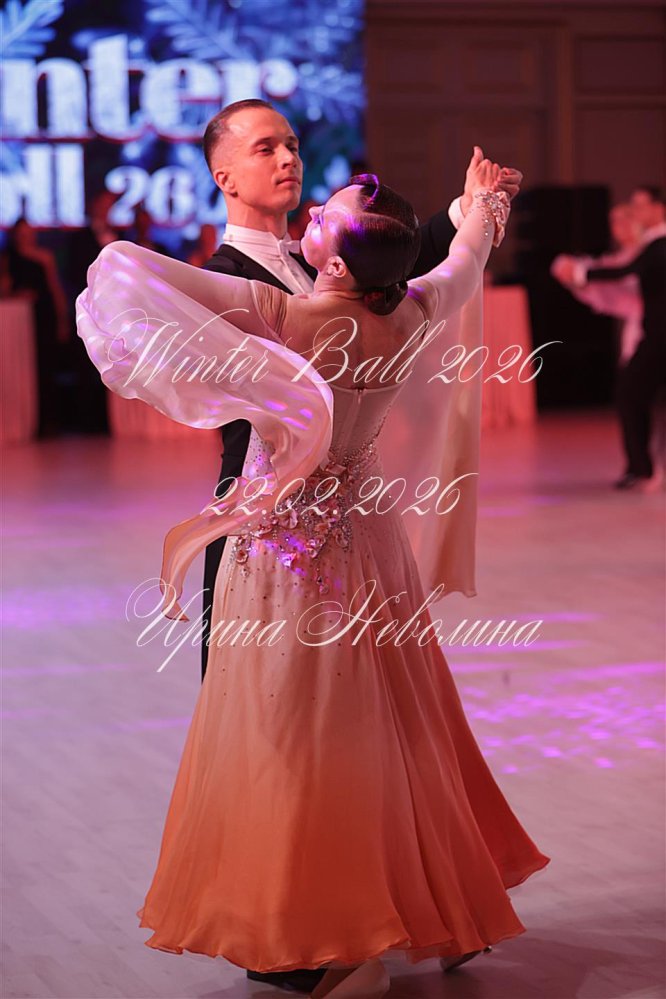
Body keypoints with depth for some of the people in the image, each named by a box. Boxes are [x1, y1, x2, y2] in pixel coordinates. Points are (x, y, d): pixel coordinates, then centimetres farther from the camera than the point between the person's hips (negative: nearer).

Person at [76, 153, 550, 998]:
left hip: (286, 553, -5)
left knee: (303, 748, 5)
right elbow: (463, 266, 14)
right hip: (367, 540, 5)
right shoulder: (406, 321, -10)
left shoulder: (274, 316, -24)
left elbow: (121, 265, -28)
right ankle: (449, 909, 31)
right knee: (397, 733, 18)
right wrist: (481, 205, 34)